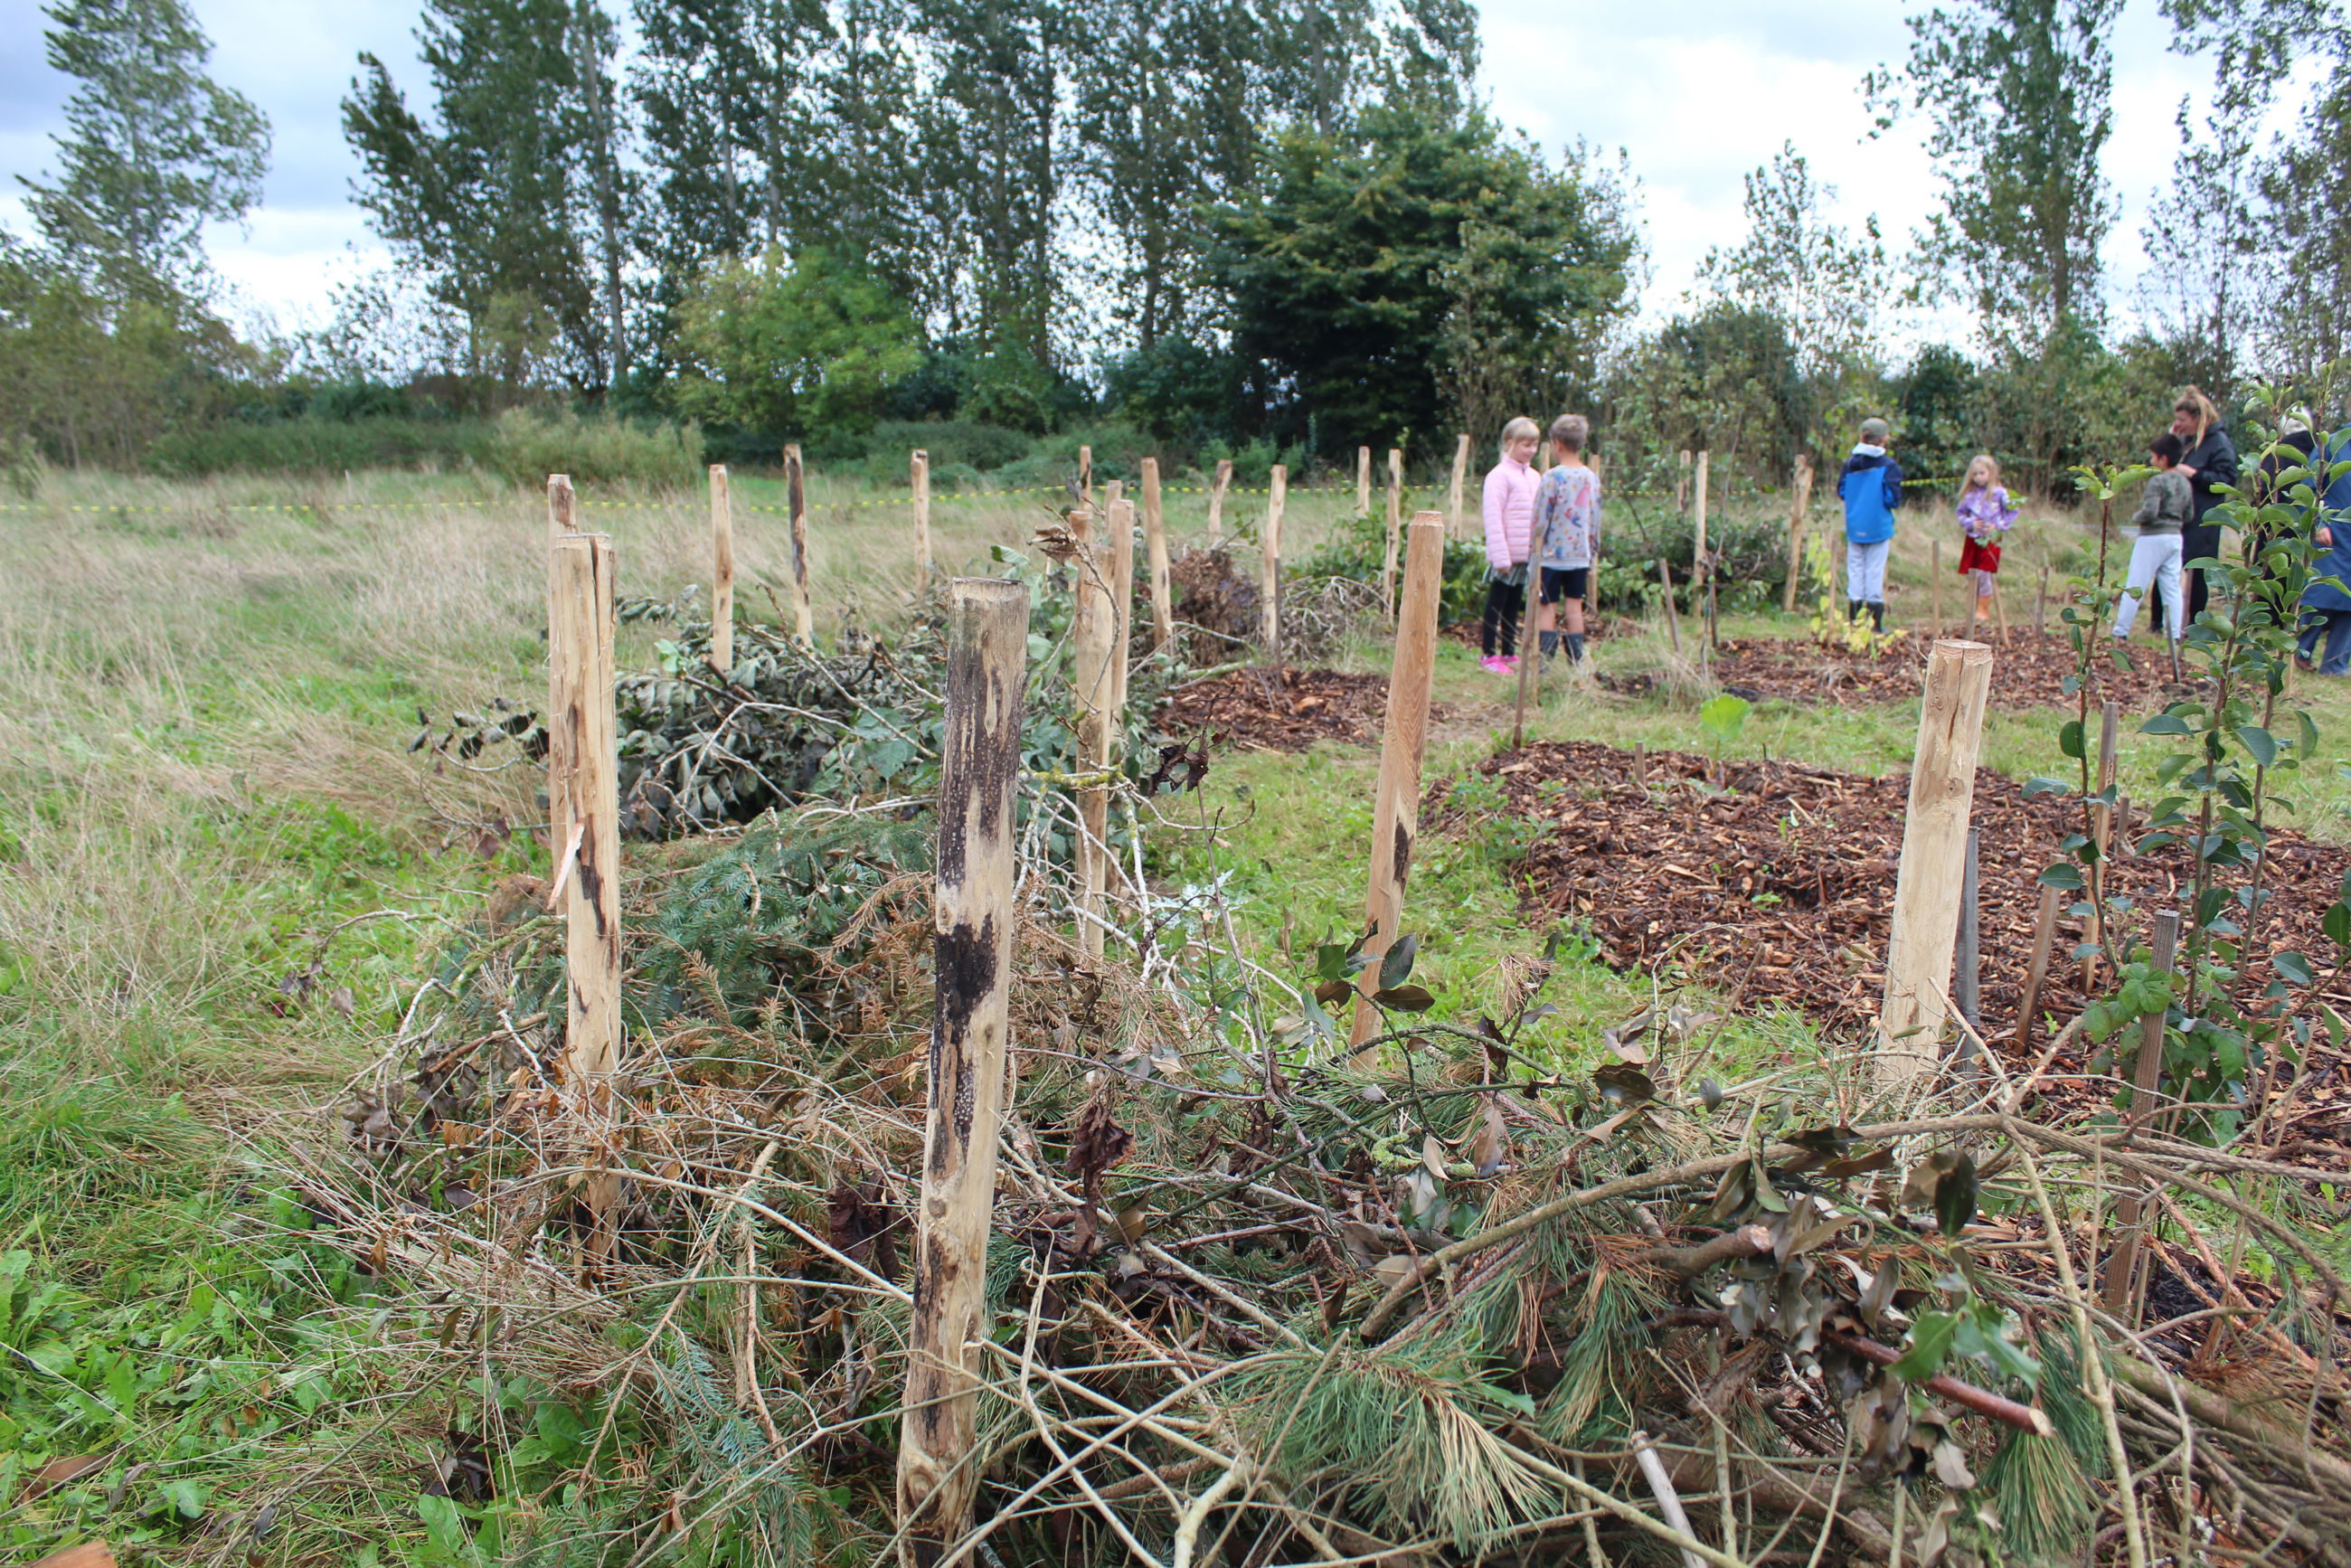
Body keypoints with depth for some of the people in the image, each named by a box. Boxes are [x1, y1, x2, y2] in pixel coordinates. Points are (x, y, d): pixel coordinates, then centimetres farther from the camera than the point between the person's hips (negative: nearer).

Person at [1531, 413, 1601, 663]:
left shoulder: (1553, 477, -12)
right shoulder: (1592, 478, 5)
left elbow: (1540, 523, -11)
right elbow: (1595, 523, 10)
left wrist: (1536, 561, -4)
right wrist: (1592, 557, 19)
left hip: (1552, 555, -5)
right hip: (1580, 556, 5)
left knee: (1545, 609, -1)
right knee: (1574, 609, 10)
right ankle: (1576, 665, 12)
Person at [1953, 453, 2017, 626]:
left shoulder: (1999, 493, -4)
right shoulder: (1970, 494, 7)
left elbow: (2013, 513, 0)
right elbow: (1961, 514, 14)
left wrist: (1998, 526, -9)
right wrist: (1970, 523, -5)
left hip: (1990, 539, -4)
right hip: (1973, 539, 4)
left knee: (1983, 574, -9)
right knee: (1972, 575, 4)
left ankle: (1984, 610, -1)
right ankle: (1974, 609, 14)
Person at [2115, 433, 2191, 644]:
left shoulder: (2157, 481, -15)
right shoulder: (2184, 483, 9)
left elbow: (2149, 512, -23)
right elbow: (2189, 515, 13)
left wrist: (2135, 518, -4)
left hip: (2153, 538, -7)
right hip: (2175, 537, 7)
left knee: (2135, 587, -2)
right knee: (2172, 588, 8)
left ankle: (2120, 632, 0)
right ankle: (2176, 634, 6)